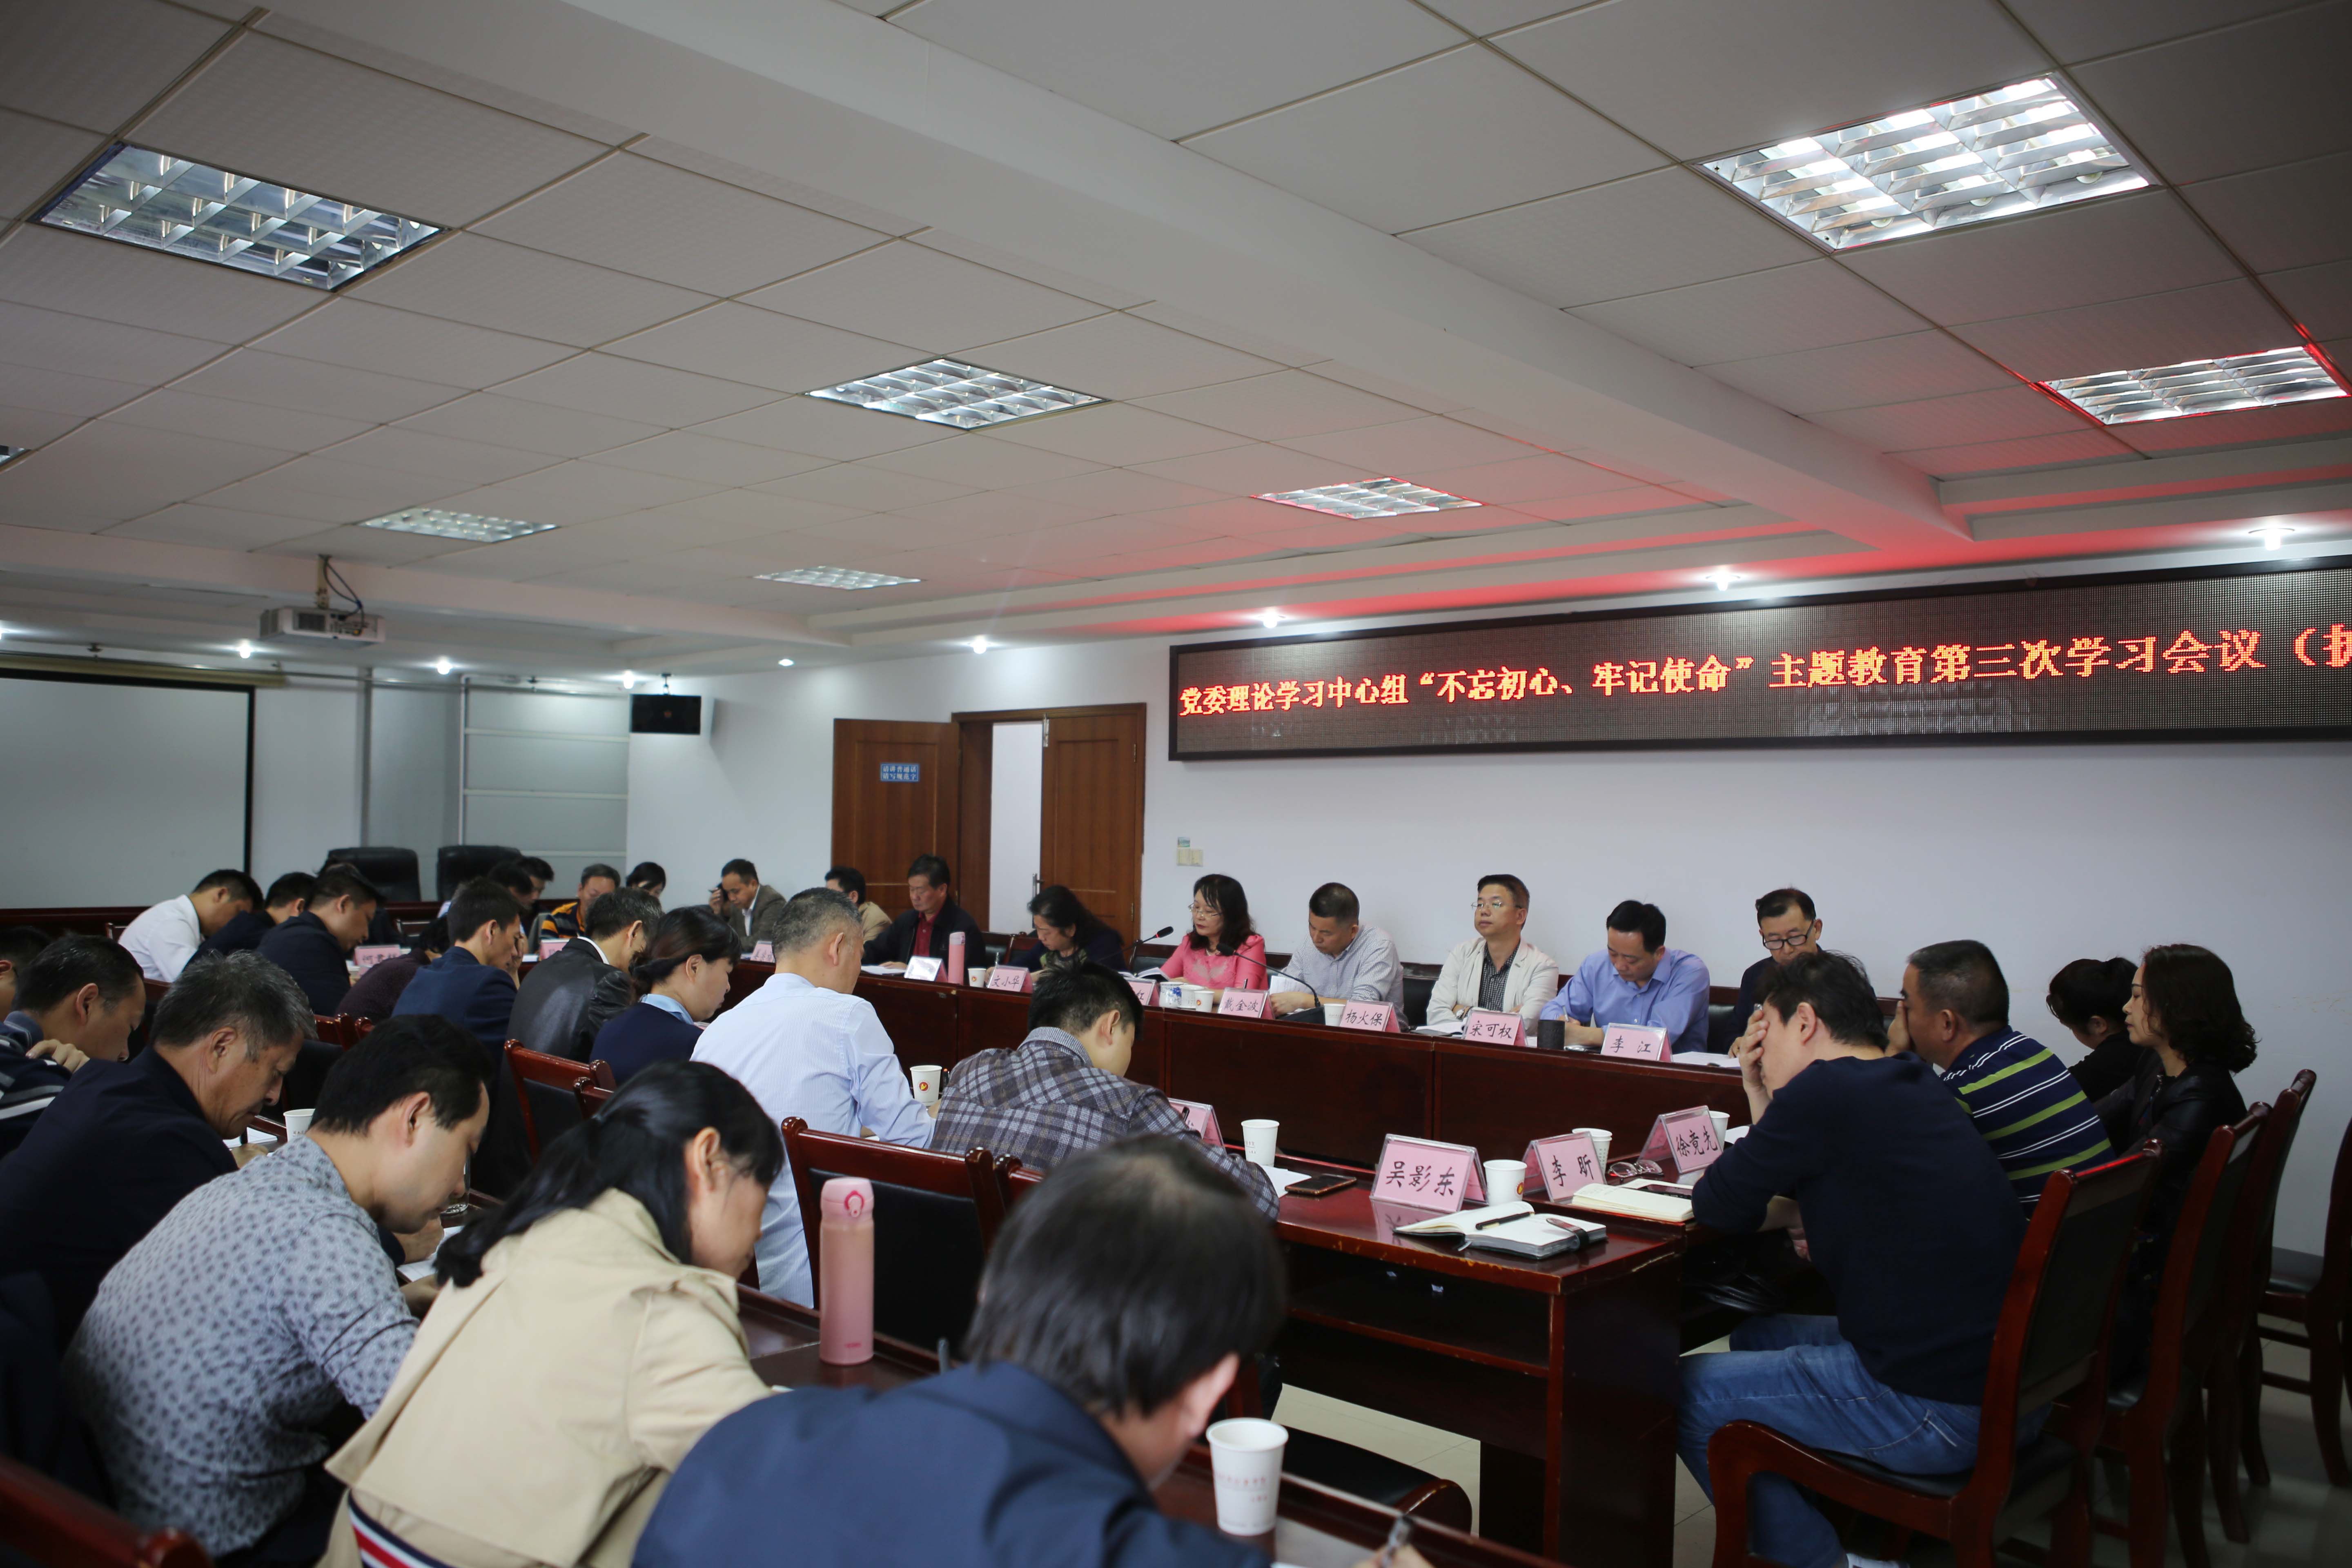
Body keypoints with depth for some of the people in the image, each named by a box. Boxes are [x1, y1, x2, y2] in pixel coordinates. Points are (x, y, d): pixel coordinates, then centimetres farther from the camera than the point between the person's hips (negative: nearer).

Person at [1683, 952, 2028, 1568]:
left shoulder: (1825, 1091, -17)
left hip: (1941, 1411, -9)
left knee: (1686, 1390, 0)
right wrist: (1760, 1093, 19)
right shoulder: (1912, 1085, 11)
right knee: (1757, 1336, 24)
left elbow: (1717, 1206, -9)